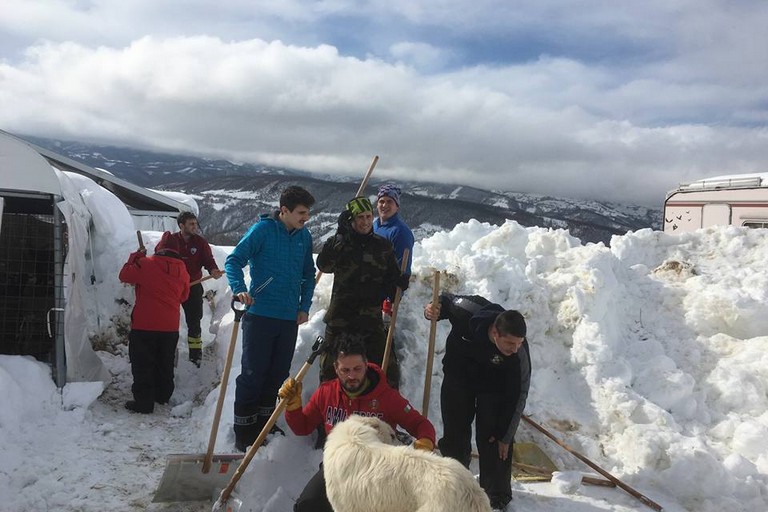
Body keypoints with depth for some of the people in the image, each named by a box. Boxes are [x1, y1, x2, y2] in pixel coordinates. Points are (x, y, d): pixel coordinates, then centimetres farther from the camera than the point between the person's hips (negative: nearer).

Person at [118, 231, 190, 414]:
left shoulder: (145, 264, -10)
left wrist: (136, 256, 13)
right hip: (170, 327, 4)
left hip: (144, 325, -4)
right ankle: (163, 395, 32)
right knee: (165, 363, 20)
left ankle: (144, 402, 4)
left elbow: (124, 275, 3)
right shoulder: (182, 270, 2)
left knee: (143, 364, 4)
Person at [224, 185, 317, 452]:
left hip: (290, 318, 6)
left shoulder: (304, 236, 8)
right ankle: (243, 430, 10)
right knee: (252, 373, -2)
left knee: (278, 373, 13)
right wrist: (240, 290, -26)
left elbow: (309, 274, 18)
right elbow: (234, 260, -10)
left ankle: (264, 423, 28)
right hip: (260, 314, -5)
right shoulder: (263, 229, -8)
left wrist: (304, 307, 10)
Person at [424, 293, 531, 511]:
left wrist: (506, 436, -14)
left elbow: (519, 395, -21)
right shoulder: (468, 310, -36)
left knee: (492, 436, -6)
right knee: (455, 433, 6)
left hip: (493, 380, -1)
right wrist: (433, 310, -35)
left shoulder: (520, 354, -34)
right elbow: (445, 300, -12)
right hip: (458, 369, 1)